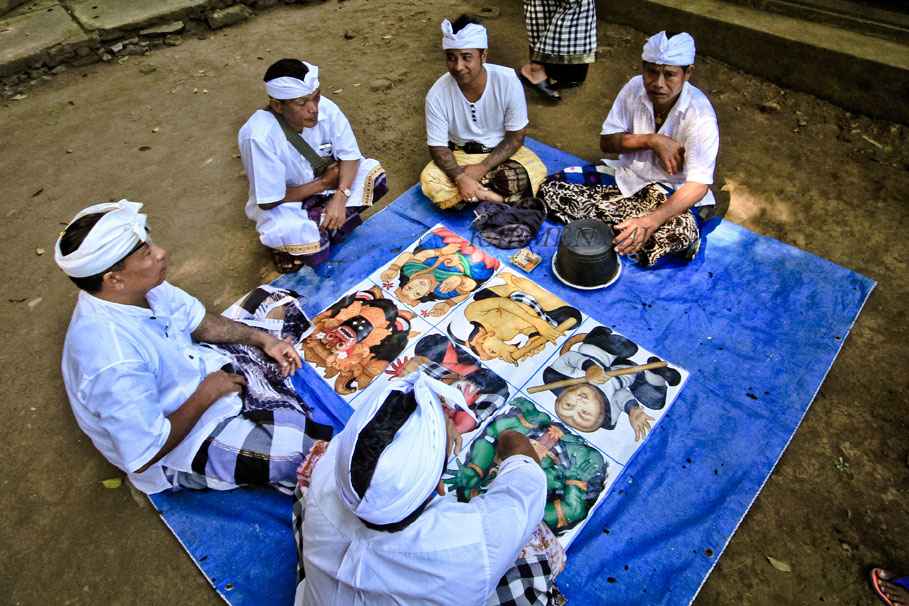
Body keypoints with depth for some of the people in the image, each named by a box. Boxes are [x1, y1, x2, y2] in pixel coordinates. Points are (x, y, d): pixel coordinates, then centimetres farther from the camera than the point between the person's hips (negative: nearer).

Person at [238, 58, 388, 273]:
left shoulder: (325, 108, -21)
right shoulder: (259, 136, -31)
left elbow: (349, 155, -12)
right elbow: (269, 201, -25)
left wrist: (340, 197, -31)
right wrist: (323, 183, -19)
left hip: (326, 181, 6)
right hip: (282, 202, -5)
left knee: (372, 173, -18)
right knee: (314, 253, -33)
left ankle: (319, 219, -6)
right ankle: (282, 240, 3)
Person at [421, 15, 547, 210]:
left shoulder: (508, 82, -19)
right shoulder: (437, 95, -18)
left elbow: (516, 136, -12)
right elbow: (438, 147, -14)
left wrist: (482, 167, -24)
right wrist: (460, 178, -33)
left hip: (502, 151, 0)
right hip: (461, 154, 1)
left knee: (535, 171, -29)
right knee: (430, 180, -28)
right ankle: (497, 197, -20)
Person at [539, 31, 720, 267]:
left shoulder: (700, 114, -21)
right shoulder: (635, 88, -10)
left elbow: (698, 185, -27)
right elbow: (606, 141, -5)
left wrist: (651, 221, -43)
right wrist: (652, 140, -24)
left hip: (671, 191, -4)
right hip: (627, 176, 5)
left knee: (681, 232, -39)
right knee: (553, 188, -13)